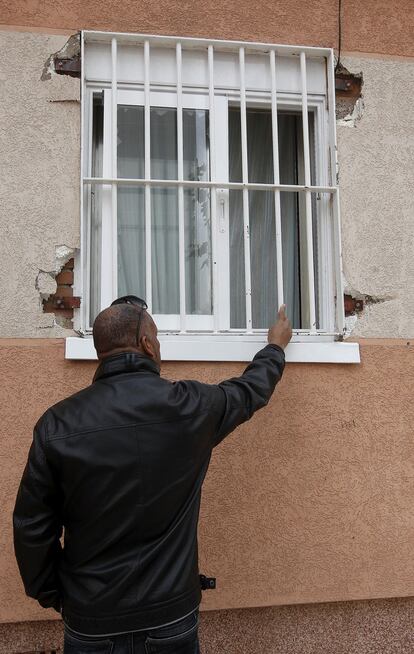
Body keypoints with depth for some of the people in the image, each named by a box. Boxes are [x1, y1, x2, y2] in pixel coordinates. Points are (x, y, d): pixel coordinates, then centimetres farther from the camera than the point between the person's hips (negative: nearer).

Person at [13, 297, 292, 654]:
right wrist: (277, 346, 28)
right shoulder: (187, 405, -12)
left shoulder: (57, 424, -11)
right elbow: (251, 389, 8)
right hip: (171, 617, 0)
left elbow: (31, 527, -6)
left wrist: (50, 595, 11)